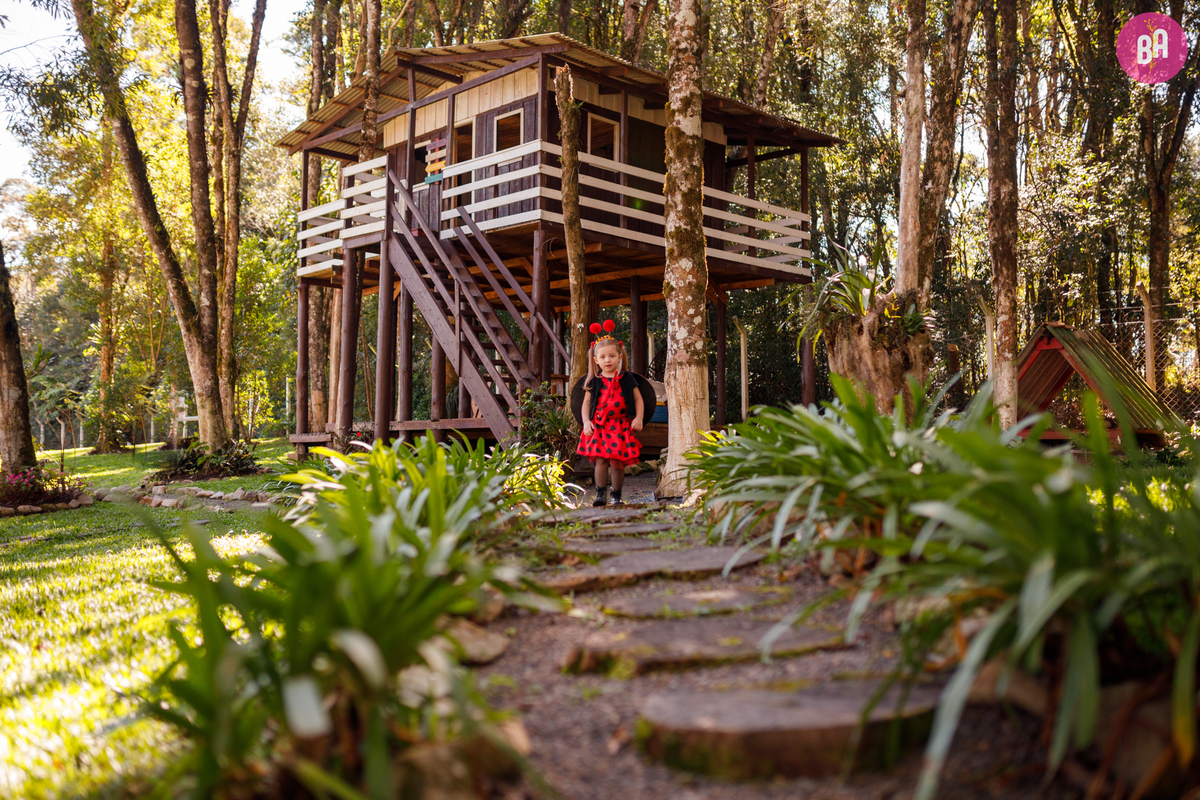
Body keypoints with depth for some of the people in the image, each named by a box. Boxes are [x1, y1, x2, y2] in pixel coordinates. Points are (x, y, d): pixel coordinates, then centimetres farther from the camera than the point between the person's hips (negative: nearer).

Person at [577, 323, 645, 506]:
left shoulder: (627, 379, 6)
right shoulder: (594, 382, 6)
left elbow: (638, 399, 10)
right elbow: (586, 402, 10)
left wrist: (639, 417, -3)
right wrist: (586, 421, -3)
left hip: (621, 426, 0)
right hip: (599, 426, 1)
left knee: (617, 463, 0)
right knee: (600, 460, -9)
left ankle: (617, 496, 12)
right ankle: (601, 494, -3)